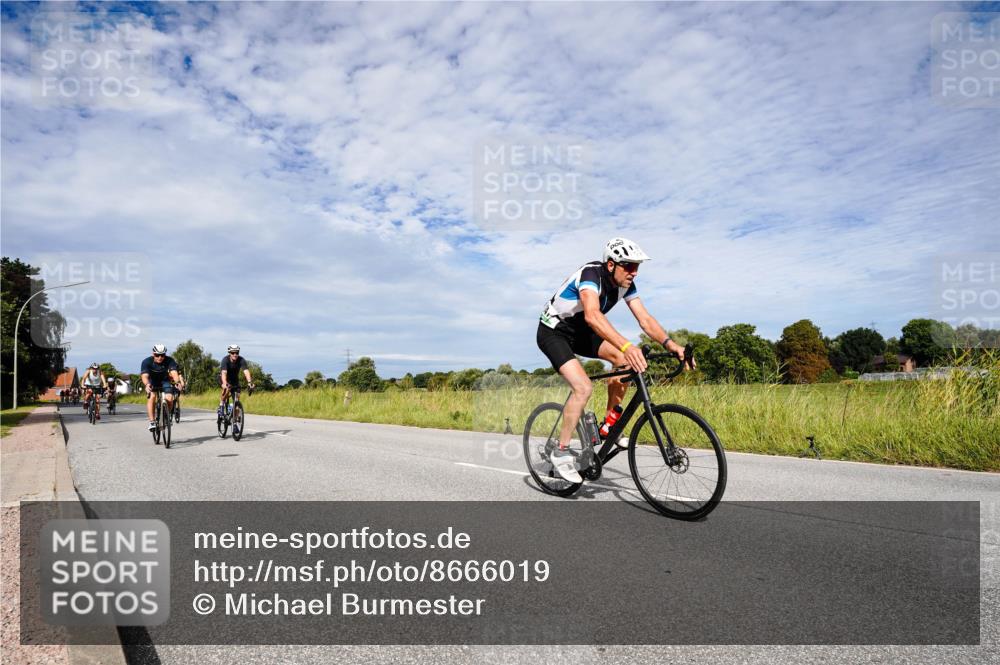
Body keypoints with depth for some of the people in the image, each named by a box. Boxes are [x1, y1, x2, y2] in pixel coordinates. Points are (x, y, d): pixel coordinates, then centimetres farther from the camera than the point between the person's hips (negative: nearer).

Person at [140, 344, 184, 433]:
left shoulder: (169, 361, -26)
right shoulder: (147, 362, -27)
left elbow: (174, 373, -39)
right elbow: (145, 376, -40)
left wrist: (178, 382, -60)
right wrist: (147, 384, -61)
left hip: (164, 380, 1)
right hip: (152, 381, -1)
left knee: (169, 399, -21)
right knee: (152, 396, -28)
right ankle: (152, 422, -24)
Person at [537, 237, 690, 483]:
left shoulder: (626, 284, -7)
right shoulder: (591, 274, -31)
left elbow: (645, 319, -11)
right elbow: (592, 316, -48)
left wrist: (671, 344, -28)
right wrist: (627, 346, -60)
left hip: (579, 332, 8)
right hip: (553, 331, -7)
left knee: (624, 360, -11)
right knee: (584, 387, -23)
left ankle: (609, 422, 5)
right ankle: (561, 452, -8)